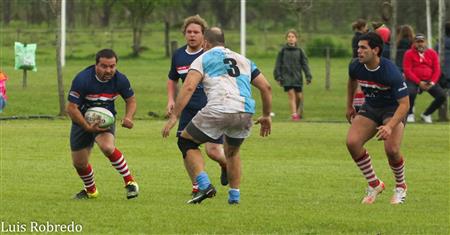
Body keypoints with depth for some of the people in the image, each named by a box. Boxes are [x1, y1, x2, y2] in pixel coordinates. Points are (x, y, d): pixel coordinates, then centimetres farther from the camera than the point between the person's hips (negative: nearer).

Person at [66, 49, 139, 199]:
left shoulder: (120, 79, -16)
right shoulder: (82, 79, -26)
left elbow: (131, 99, 3)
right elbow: (71, 108, -22)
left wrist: (128, 117, -16)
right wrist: (88, 127, -30)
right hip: (82, 121, 0)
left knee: (107, 147, -33)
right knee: (79, 163, 7)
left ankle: (130, 182, -18)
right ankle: (90, 190, 39)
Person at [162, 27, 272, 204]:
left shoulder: (203, 59, 13)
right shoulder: (243, 60, 27)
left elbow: (188, 88, -3)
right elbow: (266, 87, 23)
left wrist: (174, 117, -5)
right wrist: (266, 115, 34)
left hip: (218, 110, -5)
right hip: (246, 113, 5)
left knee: (187, 141, 15)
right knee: (232, 152, 31)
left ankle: (204, 185, 0)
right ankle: (235, 196, 27)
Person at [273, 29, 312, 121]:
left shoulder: (299, 51, 5)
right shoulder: (283, 51, 2)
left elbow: (305, 64, 5)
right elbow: (278, 64, 4)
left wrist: (308, 76, -3)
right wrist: (278, 77, -3)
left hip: (297, 77, 2)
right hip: (287, 77, -2)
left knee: (299, 96, 6)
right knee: (291, 95, -11)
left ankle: (298, 113, 25)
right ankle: (294, 114, -13)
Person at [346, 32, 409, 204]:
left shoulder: (390, 72, -30)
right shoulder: (356, 67, -13)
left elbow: (404, 104, -29)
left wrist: (390, 126, -41)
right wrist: (349, 106, 19)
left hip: (393, 109, -5)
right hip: (370, 108, 5)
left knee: (391, 149, -27)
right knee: (352, 142, -19)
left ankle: (401, 187, 6)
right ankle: (374, 184, 1)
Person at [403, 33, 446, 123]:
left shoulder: (432, 53, 10)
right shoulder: (409, 53, 1)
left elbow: (437, 70, 6)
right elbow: (407, 70, -8)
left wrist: (432, 82, -11)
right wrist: (419, 83, -18)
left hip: (429, 81, 3)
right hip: (414, 81, -3)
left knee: (442, 95, -18)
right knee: (410, 93, -36)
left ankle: (426, 114, 4)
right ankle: (410, 114, -7)